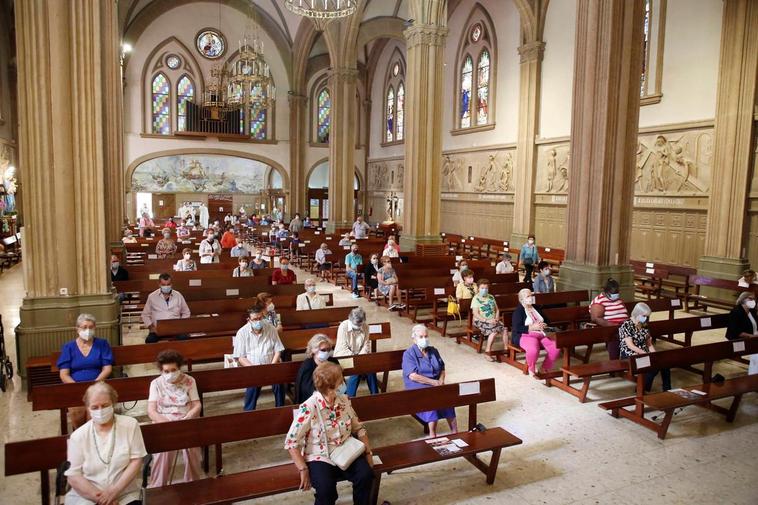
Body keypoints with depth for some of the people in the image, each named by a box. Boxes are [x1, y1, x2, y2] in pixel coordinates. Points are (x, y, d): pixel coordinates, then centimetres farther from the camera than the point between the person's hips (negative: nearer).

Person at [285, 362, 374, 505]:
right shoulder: (309, 408, -17)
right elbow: (291, 441, -15)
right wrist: (303, 470, -18)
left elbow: (358, 428, 12)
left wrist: (368, 452, 4)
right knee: (326, 488, -31)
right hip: (320, 458, -4)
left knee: (366, 475, -21)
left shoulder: (344, 400, 1)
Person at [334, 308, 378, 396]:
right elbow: (343, 349, -18)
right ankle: (349, 398, -16)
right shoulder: (343, 326, -17)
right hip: (343, 357, -4)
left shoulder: (365, 327, -5)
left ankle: (375, 395, -8)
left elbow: (366, 345, -1)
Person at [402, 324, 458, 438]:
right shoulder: (408, 354, -2)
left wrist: (441, 380, -4)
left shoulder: (433, 351, 16)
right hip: (418, 388, -4)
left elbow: (442, 369, 19)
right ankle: (432, 436, -22)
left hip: (436, 385, 4)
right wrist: (434, 382, -13)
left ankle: (455, 433, -19)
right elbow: (413, 376, -12)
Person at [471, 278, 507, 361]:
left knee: (504, 329, -21)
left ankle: (506, 349, -17)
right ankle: (488, 351, -22)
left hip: (492, 320, 5)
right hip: (480, 321, -5)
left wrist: (496, 318, -3)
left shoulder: (491, 297, 14)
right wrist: (487, 320, -21)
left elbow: (497, 309, 18)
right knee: (494, 330, -30)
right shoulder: (476, 298, -5)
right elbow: (476, 314, -13)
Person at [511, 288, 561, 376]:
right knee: (533, 350, -38)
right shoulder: (518, 311, -3)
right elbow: (516, 329, -14)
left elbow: (547, 320, 26)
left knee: (556, 348, -19)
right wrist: (532, 327, -18)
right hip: (525, 335, -7)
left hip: (541, 335, 7)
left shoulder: (536, 308, 17)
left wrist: (544, 325, 1)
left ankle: (545, 368, 0)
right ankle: (531, 369, -7)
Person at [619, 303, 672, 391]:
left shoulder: (644, 326, 12)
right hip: (630, 356, -7)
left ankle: (667, 390, -10)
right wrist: (647, 354, -19)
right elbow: (630, 346, -15)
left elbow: (649, 344, 16)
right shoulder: (626, 325, -10)